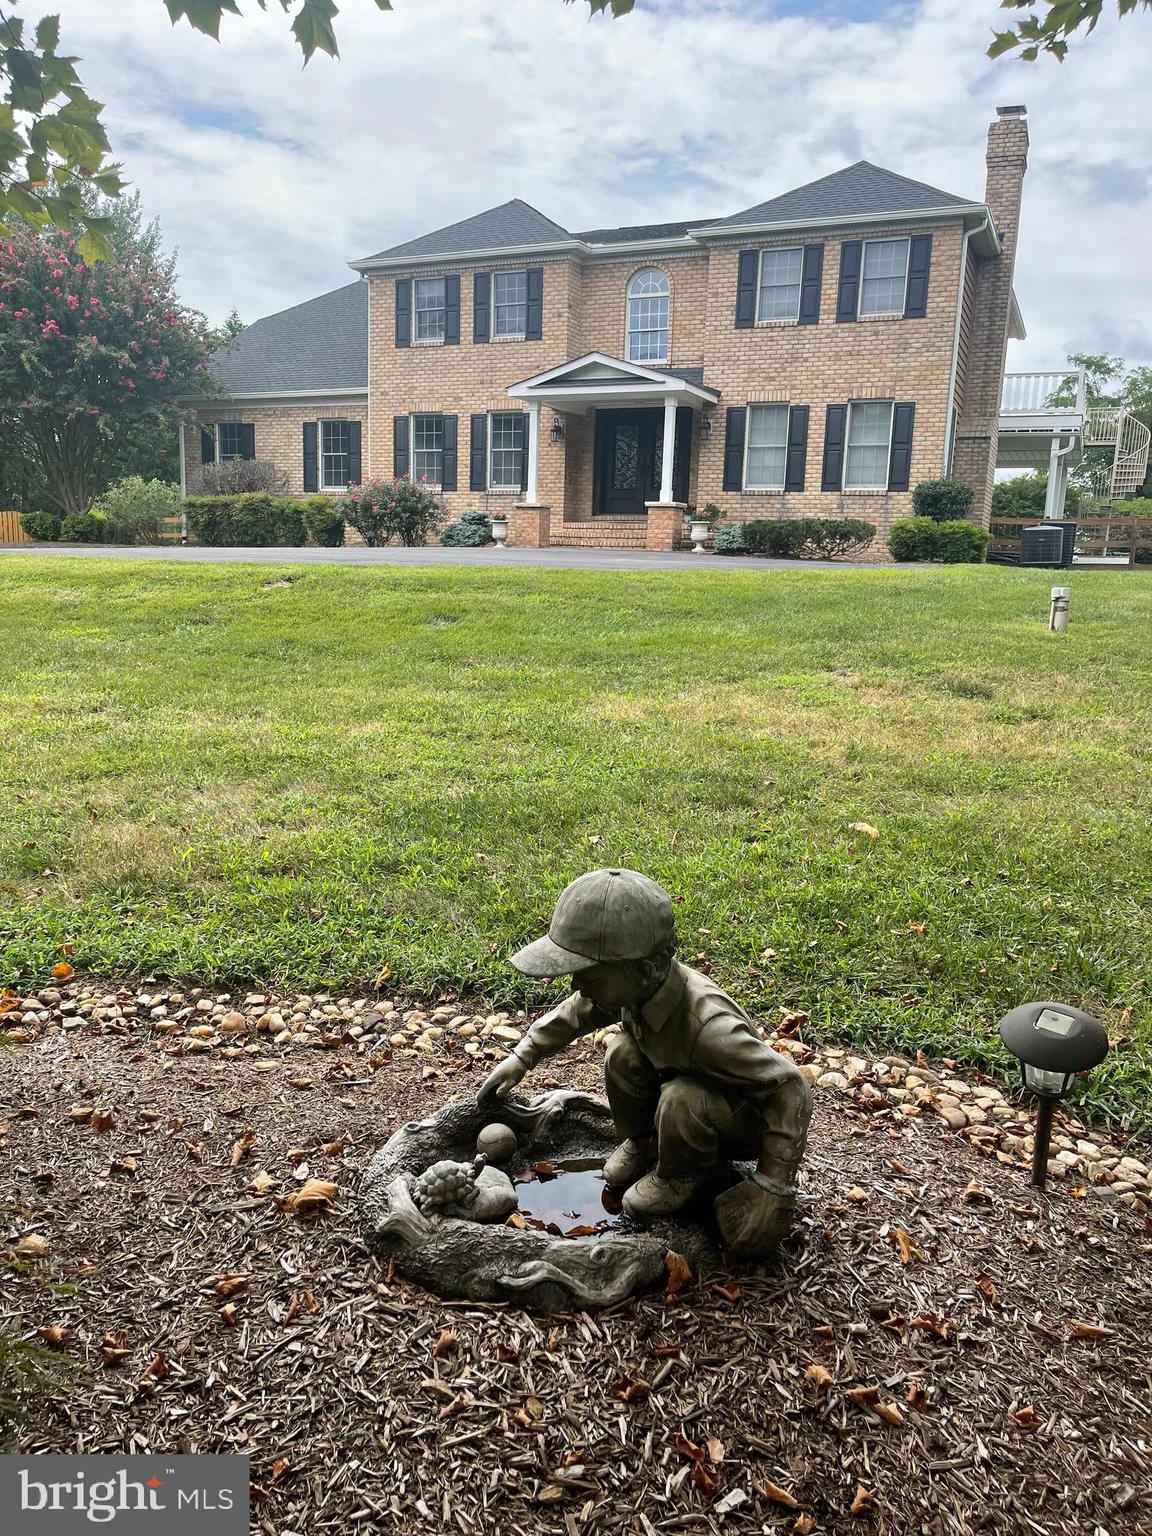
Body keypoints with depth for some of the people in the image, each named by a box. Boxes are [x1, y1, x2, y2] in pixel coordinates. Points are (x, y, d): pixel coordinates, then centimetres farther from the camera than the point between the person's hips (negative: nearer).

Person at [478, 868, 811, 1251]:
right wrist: (523, 1056, 2)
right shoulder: (638, 984, -20)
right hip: (681, 1077, 6)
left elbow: (789, 1086, -35)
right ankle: (644, 1141, 8)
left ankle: (685, 1175, -3)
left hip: (745, 1117, -6)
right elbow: (576, 1011, 4)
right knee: (622, 1053, -18)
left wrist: (773, 1185, -29)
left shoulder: (705, 1025, -42)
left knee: (683, 1098, -35)